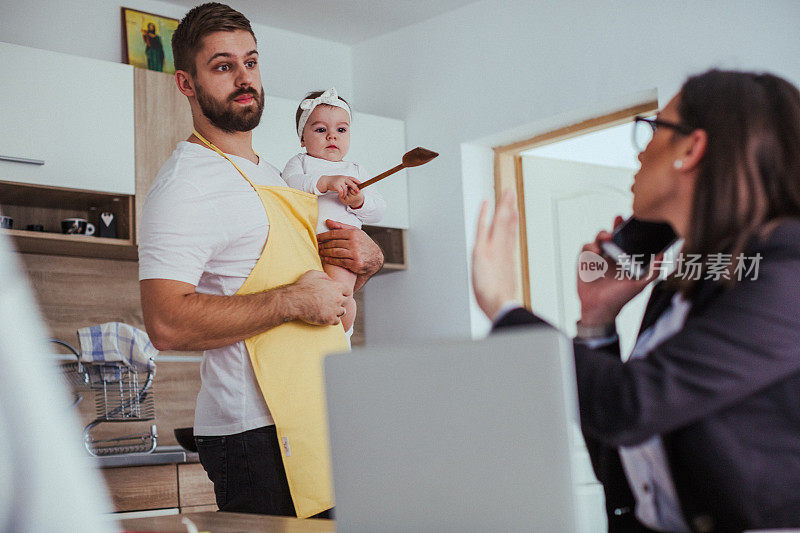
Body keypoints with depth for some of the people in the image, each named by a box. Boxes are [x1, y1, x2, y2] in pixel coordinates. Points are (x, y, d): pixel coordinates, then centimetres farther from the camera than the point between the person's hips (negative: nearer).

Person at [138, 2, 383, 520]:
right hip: (258, 436, -8)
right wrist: (293, 300, -18)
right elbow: (167, 323, -23)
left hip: (322, 419, 9)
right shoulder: (186, 182, -10)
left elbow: (321, 288, 28)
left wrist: (368, 260, 5)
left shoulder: (273, 176, 19)